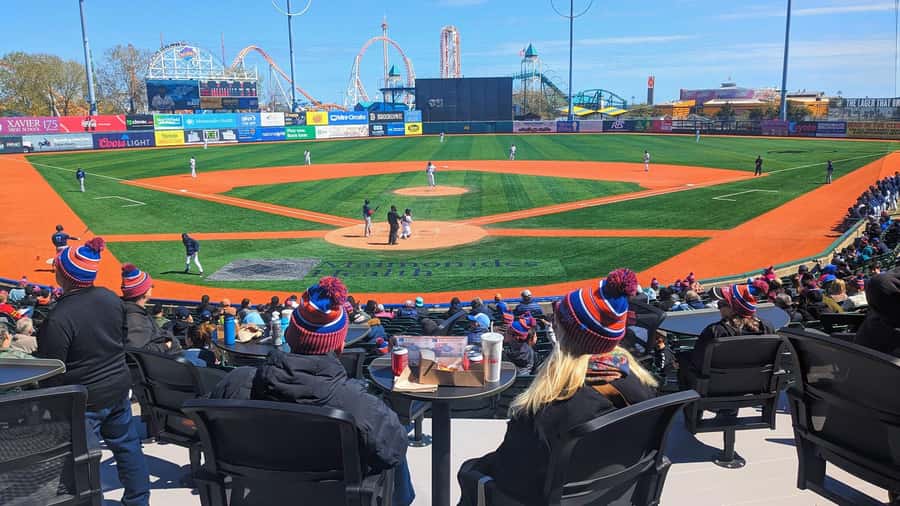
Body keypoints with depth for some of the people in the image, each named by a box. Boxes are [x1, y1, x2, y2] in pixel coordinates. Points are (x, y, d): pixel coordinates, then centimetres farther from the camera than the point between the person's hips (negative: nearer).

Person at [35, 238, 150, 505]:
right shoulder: (111, 299, -5)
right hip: (118, 387, 7)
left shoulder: (58, 319, -24)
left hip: (84, 399, -7)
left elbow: (50, 372, -17)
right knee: (127, 445, 20)